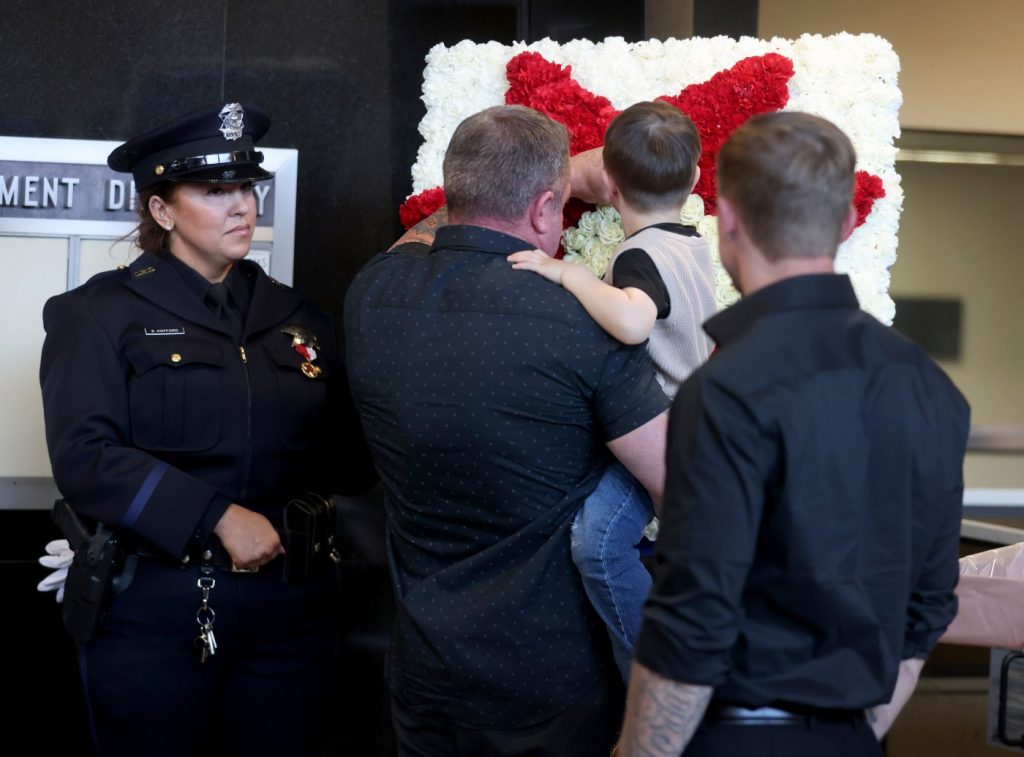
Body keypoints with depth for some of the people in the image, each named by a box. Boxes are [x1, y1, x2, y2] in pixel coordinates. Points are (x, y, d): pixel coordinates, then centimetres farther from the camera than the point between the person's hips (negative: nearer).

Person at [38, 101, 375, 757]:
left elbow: (346, 454, 12)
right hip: (154, 610, -3)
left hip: (289, 607, 4)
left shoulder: (296, 318, 13)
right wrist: (217, 518, -18)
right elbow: (85, 456, -13)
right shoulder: (101, 313, 0)